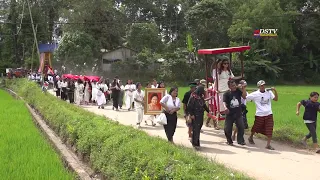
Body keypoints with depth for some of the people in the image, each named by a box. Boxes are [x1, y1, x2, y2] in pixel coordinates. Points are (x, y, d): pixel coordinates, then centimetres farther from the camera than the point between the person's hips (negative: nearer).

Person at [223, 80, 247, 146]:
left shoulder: (238, 91, 2)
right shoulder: (226, 93, -4)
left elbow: (244, 96, -11)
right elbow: (224, 102, -15)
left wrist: (244, 89, -17)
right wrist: (225, 107, -34)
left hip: (238, 114, 2)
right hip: (230, 114, -1)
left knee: (241, 127, -2)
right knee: (227, 128, 3)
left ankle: (240, 140, 14)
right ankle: (229, 141, 22)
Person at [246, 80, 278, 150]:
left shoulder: (269, 92, 1)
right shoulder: (255, 94, -7)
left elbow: (276, 99, -5)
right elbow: (245, 97, -4)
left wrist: (275, 91, -18)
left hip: (269, 114, 2)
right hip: (259, 115, -2)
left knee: (270, 130, -5)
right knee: (256, 128, 15)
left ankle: (268, 144, 3)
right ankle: (251, 137, 44)